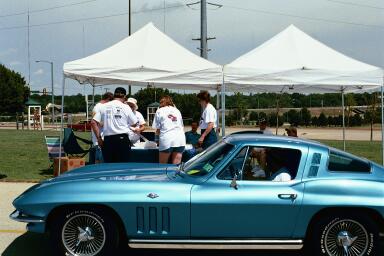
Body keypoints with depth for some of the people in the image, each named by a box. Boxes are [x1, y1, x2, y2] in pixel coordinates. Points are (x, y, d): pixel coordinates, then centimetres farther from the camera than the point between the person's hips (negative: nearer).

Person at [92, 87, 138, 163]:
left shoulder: (104, 106, 6)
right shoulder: (125, 107, 0)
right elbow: (134, 124, 5)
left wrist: (99, 138, 5)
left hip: (108, 139, 2)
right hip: (122, 139, -2)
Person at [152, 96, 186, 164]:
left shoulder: (160, 111, 10)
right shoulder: (177, 110, 22)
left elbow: (158, 129, 6)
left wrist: (157, 136, 23)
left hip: (167, 139, -3)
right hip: (180, 139, 4)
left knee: (162, 165, 5)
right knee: (176, 166, 1)